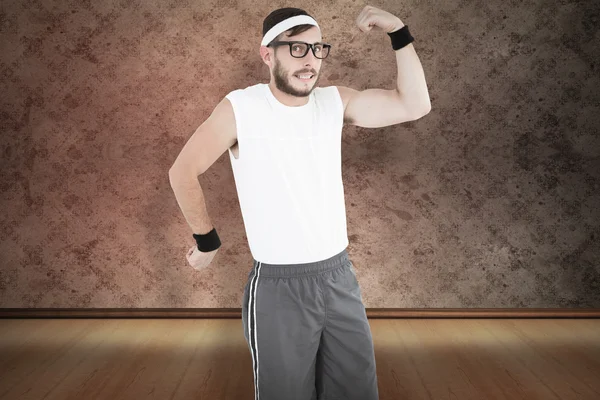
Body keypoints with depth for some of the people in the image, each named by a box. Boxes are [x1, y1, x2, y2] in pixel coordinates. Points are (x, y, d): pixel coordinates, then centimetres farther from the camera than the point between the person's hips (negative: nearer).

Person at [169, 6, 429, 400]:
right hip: (278, 288, -4)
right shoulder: (240, 108, -11)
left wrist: (399, 32, -10)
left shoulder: (335, 101, 0)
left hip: (341, 278, 4)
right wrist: (207, 241, 4)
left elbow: (414, 106, -5)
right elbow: (182, 172, -3)